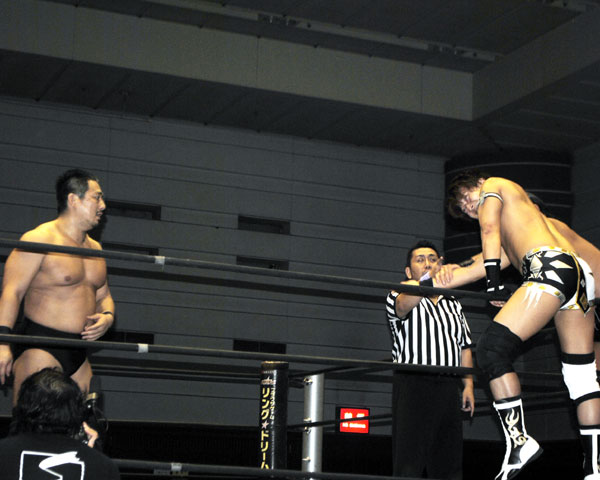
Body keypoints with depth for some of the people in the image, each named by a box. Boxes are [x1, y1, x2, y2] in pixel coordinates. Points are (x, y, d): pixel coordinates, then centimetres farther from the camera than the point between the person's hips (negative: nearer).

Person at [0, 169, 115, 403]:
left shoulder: (94, 248, 17)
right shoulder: (40, 239, -7)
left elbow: (103, 296, 26)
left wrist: (107, 316, 3)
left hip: (78, 356, 8)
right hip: (40, 350, -7)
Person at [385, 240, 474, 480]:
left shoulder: (453, 305, 23)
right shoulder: (399, 297, 6)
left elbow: (464, 348, 21)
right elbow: (404, 304, -20)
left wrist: (468, 384, 8)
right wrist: (430, 281, -37)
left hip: (449, 387, 5)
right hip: (413, 385, -5)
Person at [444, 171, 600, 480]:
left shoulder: (495, 184, 18)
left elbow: (489, 229, -1)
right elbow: (480, 266, 38)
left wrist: (494, 282, -7)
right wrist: (431, 284, 38)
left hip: (550, 265, -9)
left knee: (491, 349, -13)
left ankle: (519, 440, -19)